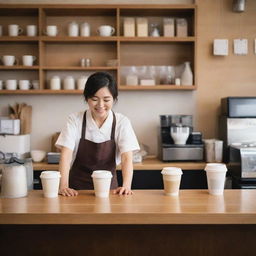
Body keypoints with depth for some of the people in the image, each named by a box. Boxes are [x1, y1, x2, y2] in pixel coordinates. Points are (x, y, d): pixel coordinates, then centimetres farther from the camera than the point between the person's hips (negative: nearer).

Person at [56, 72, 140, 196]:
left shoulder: (122, 122, -4)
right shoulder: (75, 120, -5)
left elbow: (126, 157, -11)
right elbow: (66, 154, -12)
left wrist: (126, 186, -27)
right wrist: (63, 186, -25)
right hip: (77, 188, 0)